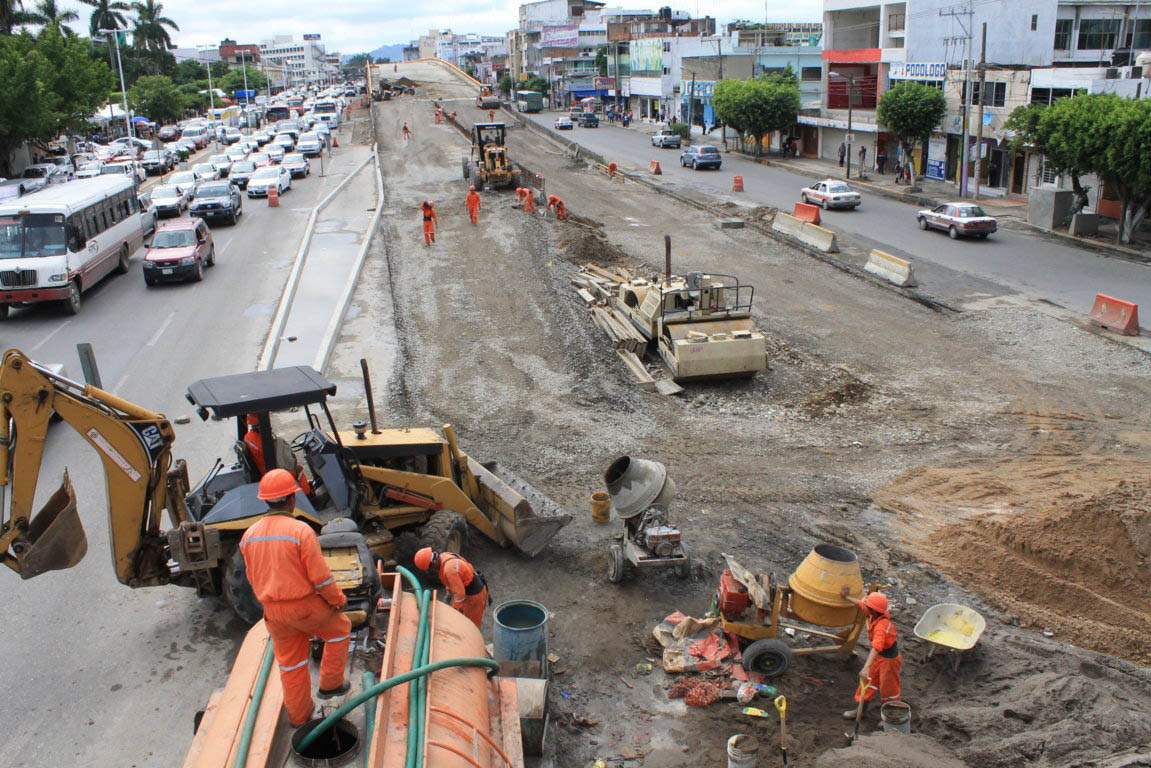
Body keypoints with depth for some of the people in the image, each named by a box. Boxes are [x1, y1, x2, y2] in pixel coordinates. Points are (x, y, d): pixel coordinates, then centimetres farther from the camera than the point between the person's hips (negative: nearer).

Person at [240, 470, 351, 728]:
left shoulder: (249, 535, -1)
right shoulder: (301, 531, -21)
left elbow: (253, 578, 10)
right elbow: (320, 576, -19)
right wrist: (338, 599, -2)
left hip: (273, 610, 5)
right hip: (305, 605, -5)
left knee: (290, 662, 20)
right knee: (340, 628, 23)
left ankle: (299, 714, 33)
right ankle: (330, 684, 28)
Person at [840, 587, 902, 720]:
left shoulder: (881, 626, -39)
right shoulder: (874, 615, -13)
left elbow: (876, 648, -50)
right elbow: (861, 604, 10)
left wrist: (866, 667, -58)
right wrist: (847, 597, 18)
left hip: (889, 659, -9)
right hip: (880, 656, 9)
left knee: (888, 689, 10)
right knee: (869, 680, 19)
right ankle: (861, 707, 34)